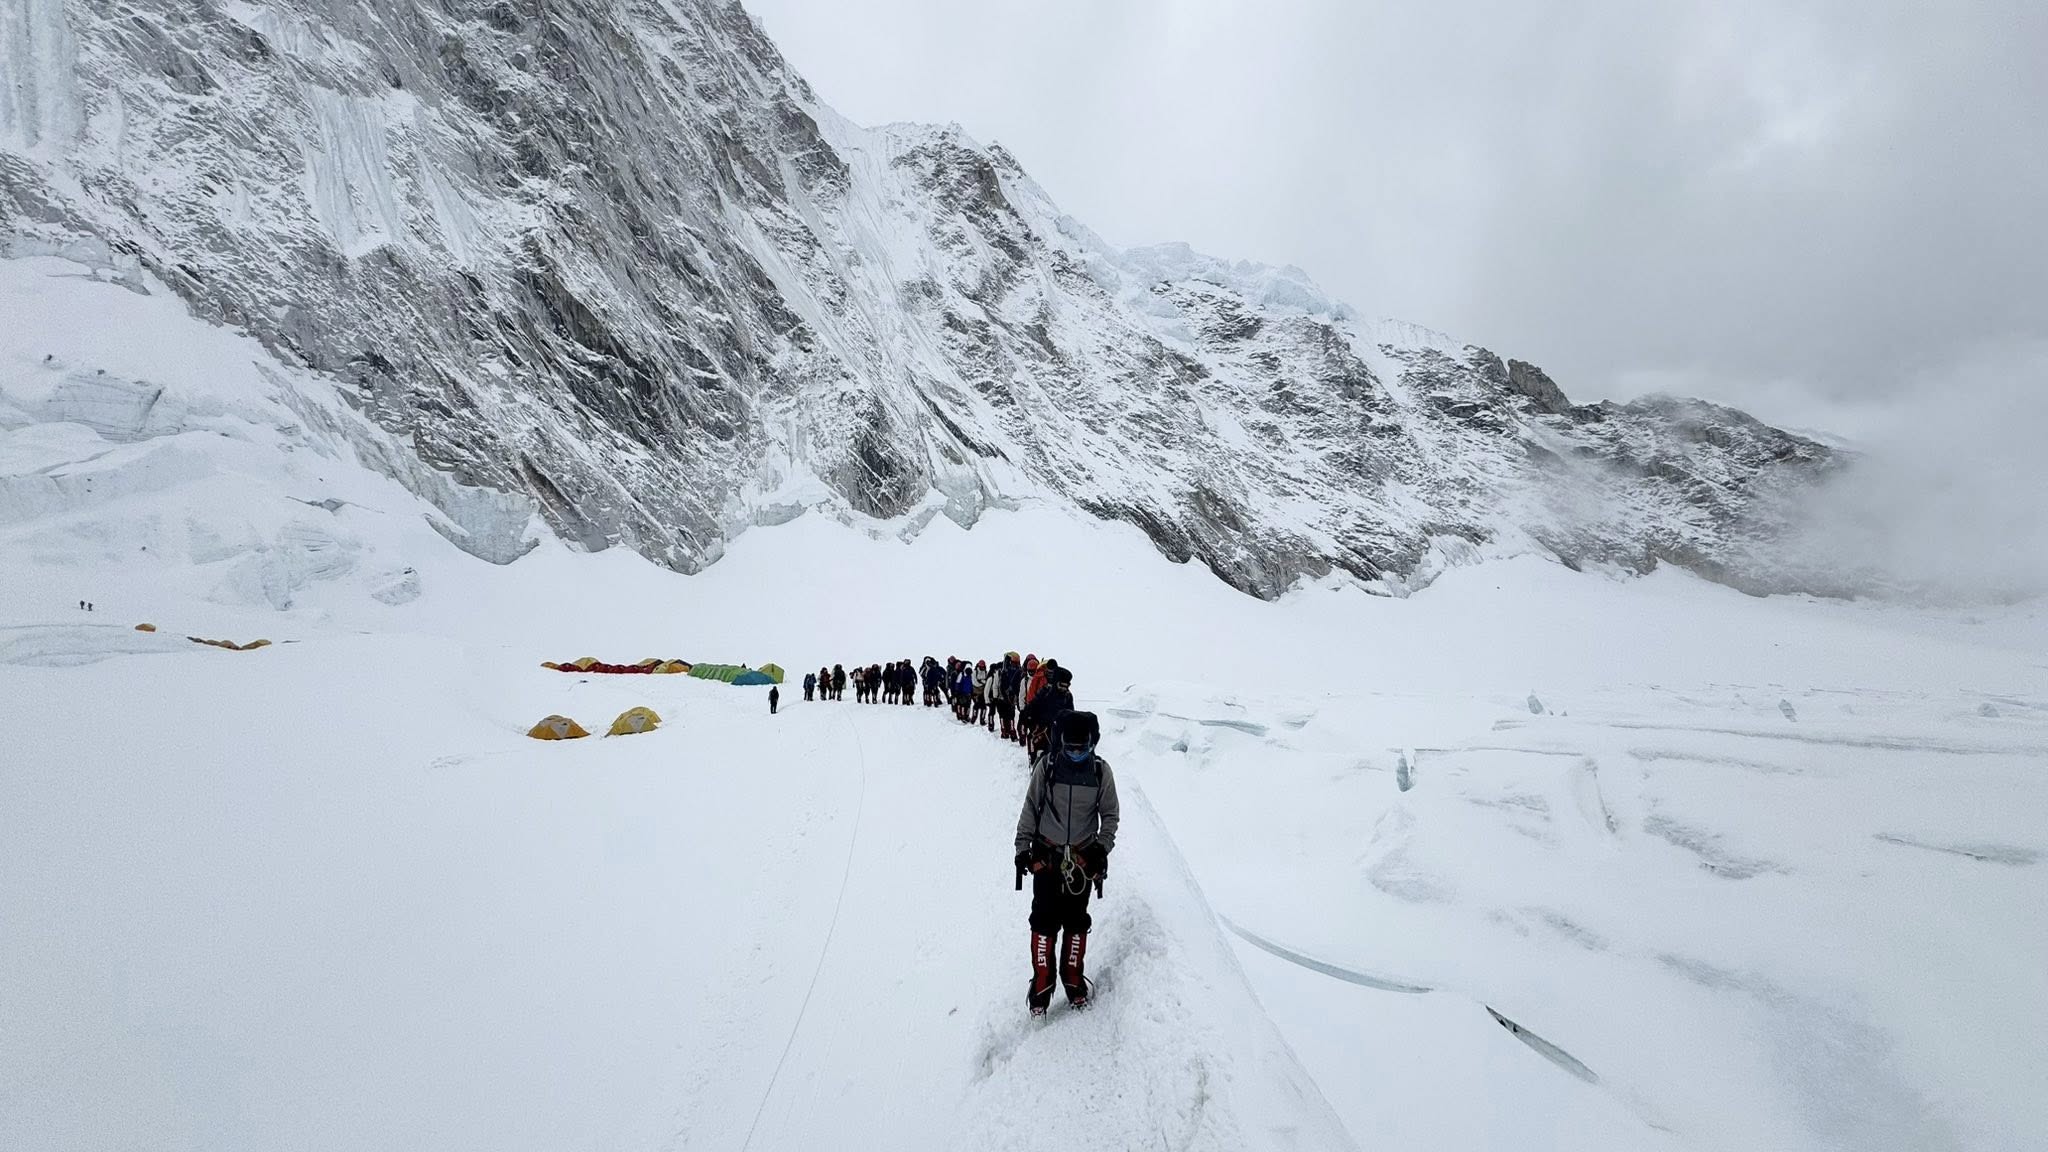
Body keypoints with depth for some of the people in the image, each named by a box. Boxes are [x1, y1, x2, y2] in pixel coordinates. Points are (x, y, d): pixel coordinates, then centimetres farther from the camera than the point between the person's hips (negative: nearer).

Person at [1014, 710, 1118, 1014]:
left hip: (1083, 858, 1)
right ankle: (1042, 982, 16)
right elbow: (1030, 808, -1)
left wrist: (1102, 847, -4)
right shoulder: (1046, 766, -11)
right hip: (1046, 855, -1)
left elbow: (1110, 815, 5)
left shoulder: (1101, 771, -7)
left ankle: (1073, 978, 29)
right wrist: (1023, 847, -1)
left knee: (1077, 921, 12)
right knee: (1044, 920, 1)